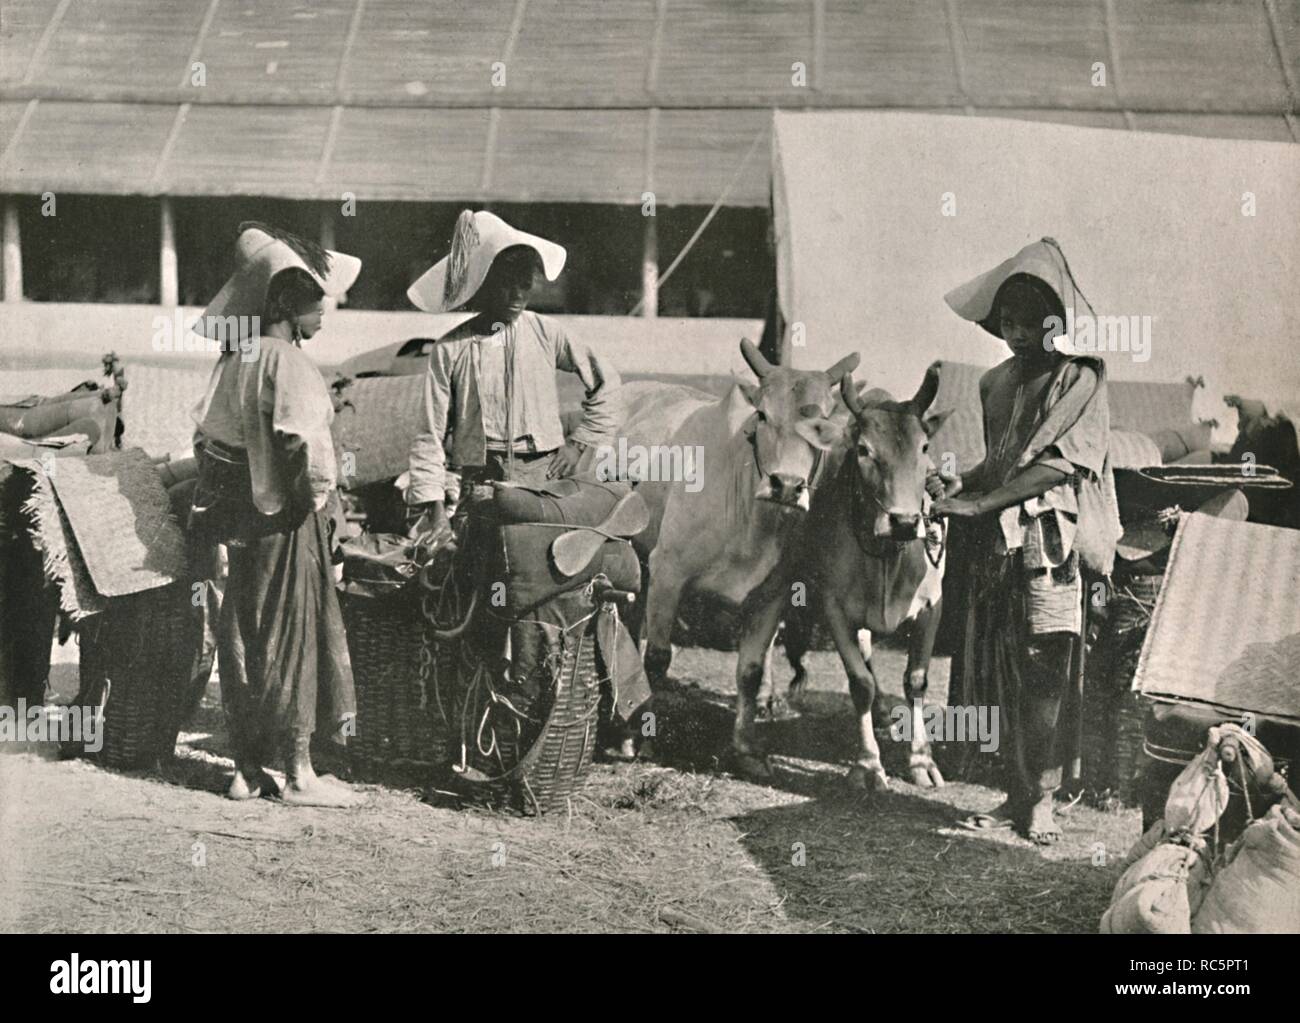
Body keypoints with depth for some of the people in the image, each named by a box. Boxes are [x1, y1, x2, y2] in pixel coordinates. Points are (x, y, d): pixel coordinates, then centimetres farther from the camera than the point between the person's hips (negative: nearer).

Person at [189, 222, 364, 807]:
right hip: (285, 520, -8)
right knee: (294, 632, 0)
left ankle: (247, 769, 19)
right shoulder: (285, 362, -17)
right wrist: (315, 491, -15)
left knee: (245, 636, 12)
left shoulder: (236, 359, 10)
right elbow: (302, 436, -30)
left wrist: (217, 505, 19)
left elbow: (207, 437, 14)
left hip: (245, 515, 8)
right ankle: (298, 774, 6)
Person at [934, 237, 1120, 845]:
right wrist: (962, 485, 4)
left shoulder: (1080, 377, -4)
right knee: (1002, 674, 6)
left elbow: (1056, 464, -12)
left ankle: (1041, 800, -3)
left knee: (1042, 671, -8)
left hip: (1051, 537, -6)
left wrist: (978, 504, -14)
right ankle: (1017, 795, 13)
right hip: (996, 543, 6)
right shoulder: (997, 383, 16)